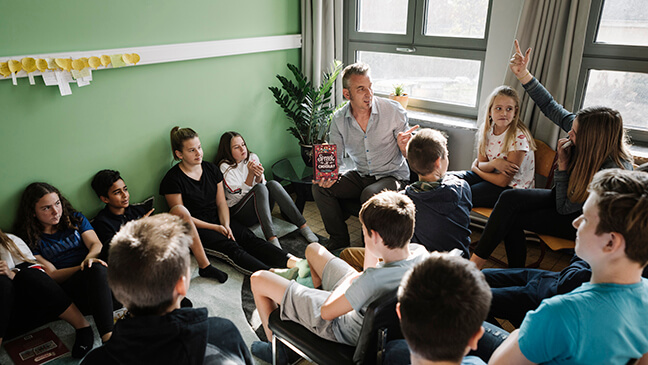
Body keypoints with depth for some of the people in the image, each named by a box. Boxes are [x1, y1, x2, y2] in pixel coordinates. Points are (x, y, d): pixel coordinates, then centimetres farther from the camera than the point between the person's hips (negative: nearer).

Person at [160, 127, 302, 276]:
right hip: (196, 229, -5)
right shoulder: (173, 180, -9)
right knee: (231, 247, -30)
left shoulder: (211, 169, 8)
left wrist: (226, 225, -11)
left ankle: (290, 261, -40)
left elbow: (221, 203, 8)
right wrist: (215, 228, -15)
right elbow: (182, 217, -10)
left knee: (250, 238, -21)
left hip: (218, 221, 6)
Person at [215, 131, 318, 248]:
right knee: (260, 188, -31)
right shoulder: (225, 167, -8)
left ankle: (303, 226, -28)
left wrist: (259, 176, -18)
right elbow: (239, 195, -13)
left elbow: (261, 183, 5)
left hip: (260, 208, 5)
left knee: (272, 184, -24)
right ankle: (272, 239, -45)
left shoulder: (253, 157, 7)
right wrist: (250, 174, -23)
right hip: (238, 211, -5)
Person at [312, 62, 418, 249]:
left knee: (370, 195, -34)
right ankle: (339, 240, 5)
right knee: (320, 187, -13)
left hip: (393, 176, -4)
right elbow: (336, 158, 1)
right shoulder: (339, 119, -5)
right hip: (361, 176, 4)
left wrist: (403, 146, -33)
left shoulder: (393, 110, -15)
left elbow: (409, 155, -9)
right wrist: (328, 175, -22)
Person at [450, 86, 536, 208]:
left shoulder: (519, 138, -22)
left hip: (513, 186, -6)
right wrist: (494, 163, -24)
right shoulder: (486, 129, -3)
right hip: (493, 175, 7)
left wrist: (476, 168, -6)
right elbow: (481, 164, -1)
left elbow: (503, 181, -19)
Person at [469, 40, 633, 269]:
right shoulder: (585, 130, -18)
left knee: (512, 218, -21)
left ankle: (476, 264, -2)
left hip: (580, 222, -7)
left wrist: (563, 165, -25)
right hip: (564, 198, 7)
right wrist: (524, 75, -13)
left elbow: (565, 207, -24)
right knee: (509, 198, -17)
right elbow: (550, 106, -6)